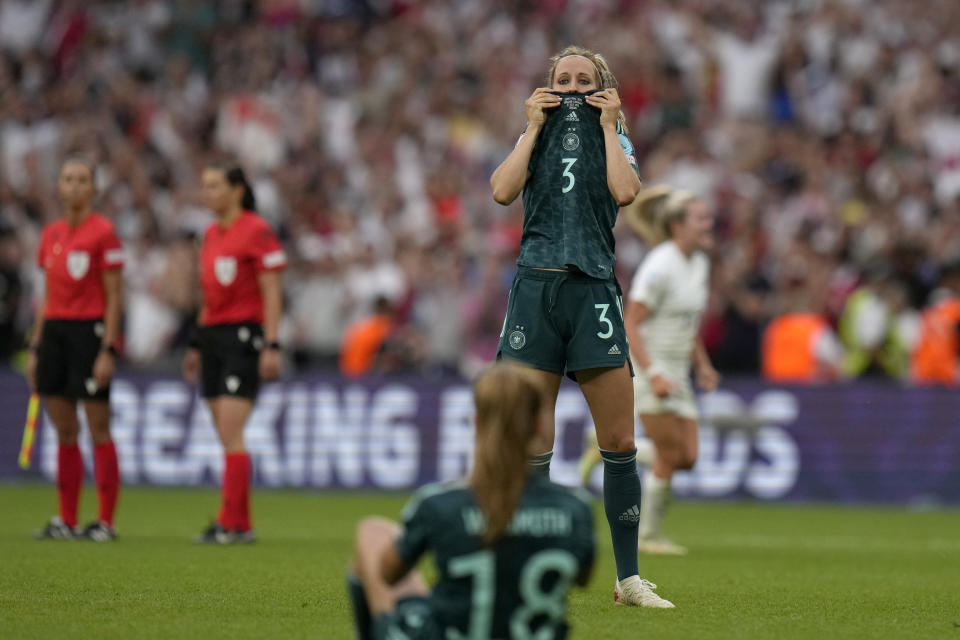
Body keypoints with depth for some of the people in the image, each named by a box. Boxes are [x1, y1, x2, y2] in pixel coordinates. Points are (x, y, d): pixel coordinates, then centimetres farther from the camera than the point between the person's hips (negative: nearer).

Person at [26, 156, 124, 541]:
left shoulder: (103, 232, -7)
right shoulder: (51, 235, 12)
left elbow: (113, 297, -9)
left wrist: (108, 351, -14)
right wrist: (35, 348, 14)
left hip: (89, 331, -6)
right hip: (54, 332, 7)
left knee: (98, 430, -3)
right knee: (64, 431, 8)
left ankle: (106, 522, 0)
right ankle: (67, 520, 12)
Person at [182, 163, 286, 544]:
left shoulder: (257, 231, -9)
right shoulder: (211, 234, 15)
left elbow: (272, 294, -11)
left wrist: (272, 345, -17)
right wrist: (196, 345, 21)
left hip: (243, 335, -8)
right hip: (212, 334, 8)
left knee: (231, 434, -13)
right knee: (227, 438, 6)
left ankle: (230, 523, -13)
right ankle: (241, 524, 9)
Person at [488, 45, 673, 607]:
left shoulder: (615, 140, 12)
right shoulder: (536, 139, 14)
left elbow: (626, 191, -9)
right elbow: (503, 191, -4)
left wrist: (608, 126, -2)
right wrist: (535, 128, 0)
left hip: (594, 291, 0)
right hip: (536, 287, 0)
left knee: (620, 444, -3)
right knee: (531, 446, -2)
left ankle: (629, 578, 5)